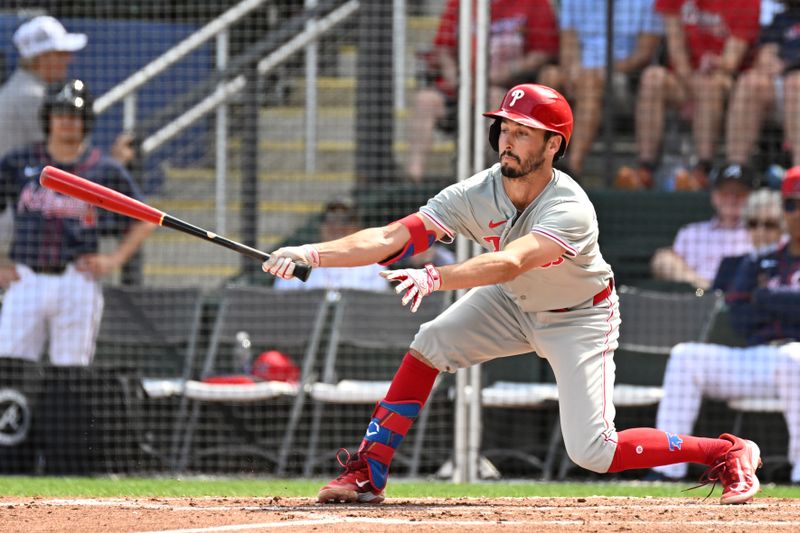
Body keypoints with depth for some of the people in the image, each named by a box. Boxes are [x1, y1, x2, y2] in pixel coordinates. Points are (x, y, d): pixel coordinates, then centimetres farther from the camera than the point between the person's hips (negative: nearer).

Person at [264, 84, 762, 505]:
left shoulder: (570, 210, -37)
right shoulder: (477, 194, -23)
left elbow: (509, 263, -54)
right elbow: (392, 238, -30)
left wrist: (435, 277, -69)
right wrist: (310, 254, -43)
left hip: (580, 317, -5)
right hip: (513, 304, 5)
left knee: (593, 452, -13)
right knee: (430, 344, -16)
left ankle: (728, 453, 5)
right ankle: (369, 473, -8)